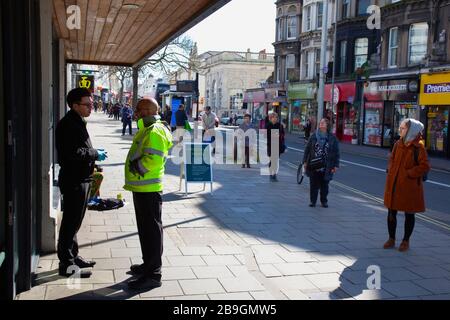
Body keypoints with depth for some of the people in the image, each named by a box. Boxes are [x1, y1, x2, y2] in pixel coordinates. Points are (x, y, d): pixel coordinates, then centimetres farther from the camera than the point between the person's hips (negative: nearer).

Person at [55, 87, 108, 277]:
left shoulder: (78, 122, 16)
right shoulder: (68, 124, -17)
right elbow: (73, 153, -26)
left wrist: (94, 153, 7)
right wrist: (95, 154, -15)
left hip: (81, 179, 10)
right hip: (74, 181, -10)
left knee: (74, 221, 17)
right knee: (71, 221, -3)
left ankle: (73, 257, 28)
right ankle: (66, 264, 5)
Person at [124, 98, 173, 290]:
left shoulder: (154, 132, -17)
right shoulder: (147, 130, 17)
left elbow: (152, 160, -28)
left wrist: (135, 167, -15)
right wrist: (136, 166, 13)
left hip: (149, 190, -11)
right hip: (142, 188, 11)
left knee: (151, 230, -5)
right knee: (145, 229, 19)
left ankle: (153, 275, 2)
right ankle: (148, 265, 33)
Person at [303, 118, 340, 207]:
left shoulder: (332, 138, 0)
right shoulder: (313, 136, 3)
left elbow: (336, 153, 1)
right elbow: (307, 149, 6)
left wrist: (336, 165, -3)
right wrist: (305, 161, 2)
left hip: (326, 167, -1)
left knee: (324, 185, 9)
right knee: (313, 184, 6)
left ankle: (324, 201, 23)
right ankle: (312, 201, 17)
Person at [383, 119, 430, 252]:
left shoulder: (418, 147, -13)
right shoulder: (398, 144, 6)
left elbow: (425, 166, -17)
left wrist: (409, 174, -17)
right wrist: (390, 170, 2)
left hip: (409, 187, -6)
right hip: (394, 184, 6)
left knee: (409, 214, 8)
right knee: (391, 212, 10)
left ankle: (406, 241, 21)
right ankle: (391, 239, 23)